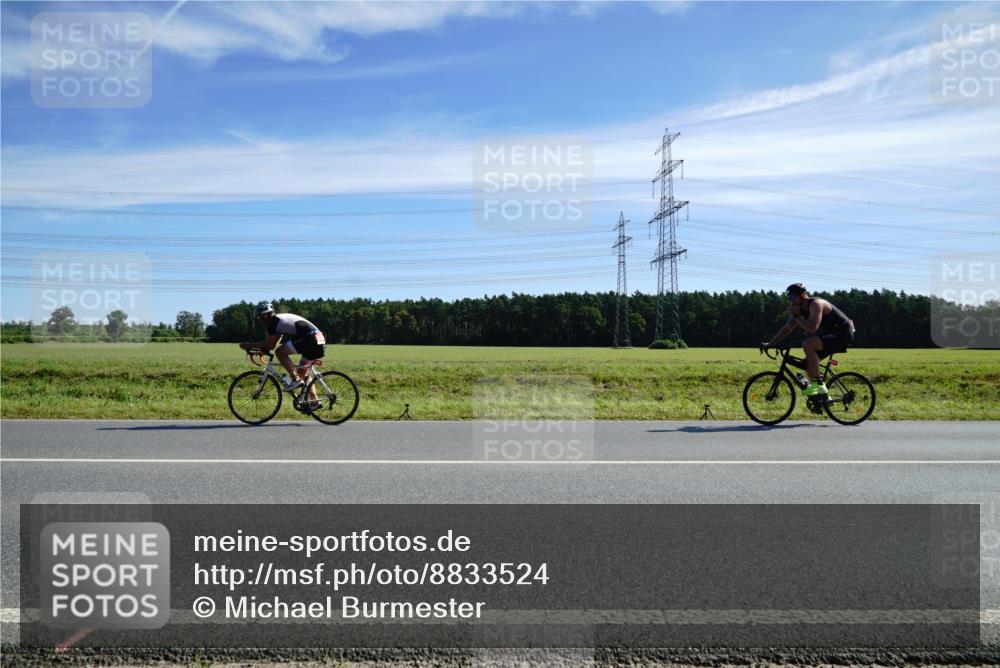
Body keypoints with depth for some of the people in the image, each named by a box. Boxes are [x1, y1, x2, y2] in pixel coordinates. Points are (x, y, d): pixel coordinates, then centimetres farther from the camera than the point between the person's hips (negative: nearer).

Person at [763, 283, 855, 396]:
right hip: (832, 334, 9)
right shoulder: (799, 308, 5)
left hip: (843, 334, -9)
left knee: (807, 344, -28)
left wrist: (796, 316, -23)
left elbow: (812, 328, -34)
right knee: (808, 361, 4)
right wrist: (770, 343, 6)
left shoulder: (815, 304, -22)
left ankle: (818, 384, -24)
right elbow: (787, 328, 11)